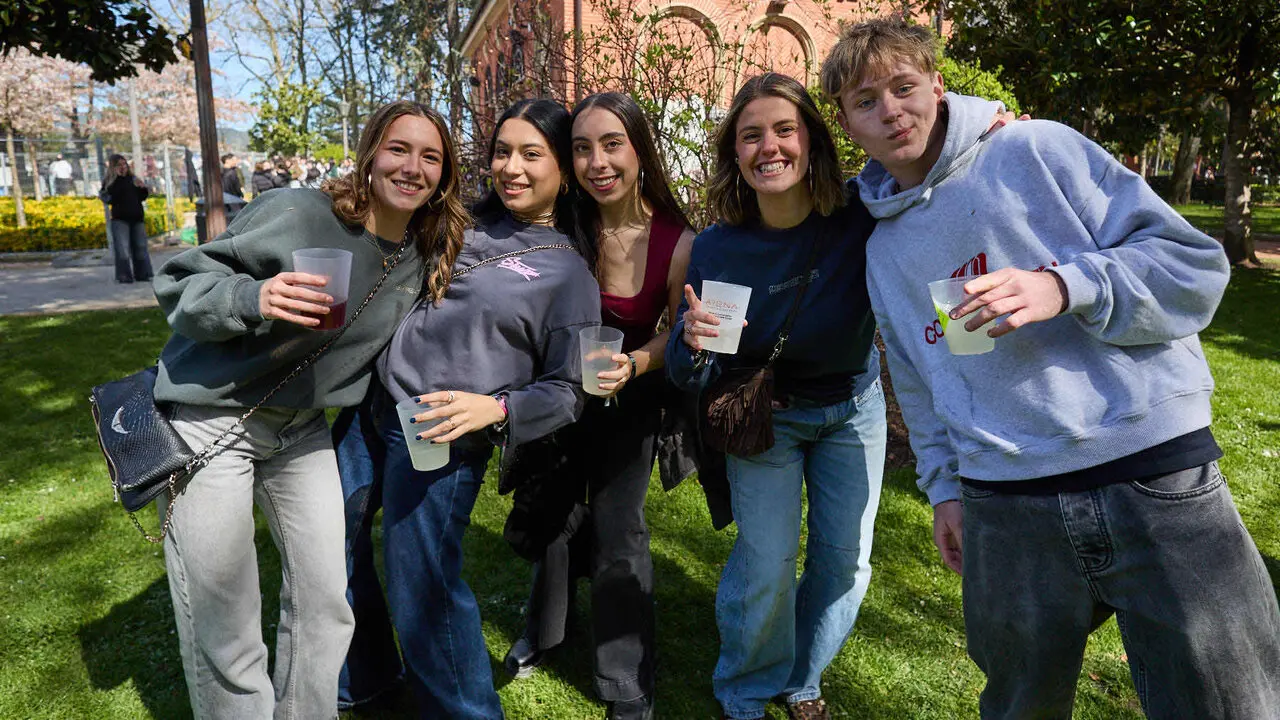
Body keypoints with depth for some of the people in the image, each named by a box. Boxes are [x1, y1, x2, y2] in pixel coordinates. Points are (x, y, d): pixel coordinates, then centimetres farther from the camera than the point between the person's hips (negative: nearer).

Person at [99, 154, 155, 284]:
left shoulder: (133, 179, 14)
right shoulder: (110, 182, 2)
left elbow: (142, 198, 16)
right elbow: (111, 199, -15)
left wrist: (143, 188, -5)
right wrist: (117, 178, -16)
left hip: (137, 218, 4)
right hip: (120, 219, -4)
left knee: (140, 248, 5)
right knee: (123, 249, -8)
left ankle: (142, 274, 11)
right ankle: (124, 276, -8)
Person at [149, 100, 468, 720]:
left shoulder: (422, 255, 0)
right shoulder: (298, 213, -20)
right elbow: (178, 283, -16)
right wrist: (252, 299, -35)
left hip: (302, 429, 6)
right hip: (211, 418, -5)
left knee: (325, 604, 10)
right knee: (223, 627, 0)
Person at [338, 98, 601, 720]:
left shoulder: (569, 273, -4)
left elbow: (566, 390, -6)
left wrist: (496, 408, -21)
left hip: (442, 437, -6)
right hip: (371, 406, 6)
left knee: (420, 587, 0)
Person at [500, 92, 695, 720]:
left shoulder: (676, 241, -22)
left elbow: (680, 334, -9)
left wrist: (633, 365, -27)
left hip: (628, 398, -2)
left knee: (617, 532, 0)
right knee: (552, 511, 17)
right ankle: (543, 627, 47)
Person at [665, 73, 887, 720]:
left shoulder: (862, 218, -21)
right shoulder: (717, 248, -20)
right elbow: (689, 379, -14)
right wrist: (693, 343, -39)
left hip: (852, 405, 2)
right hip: (765, 415, -1)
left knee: (845, 558, 8)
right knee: (767, 562, -6)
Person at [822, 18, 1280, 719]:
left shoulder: (1037, 149, 0)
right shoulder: (883, 249, 13)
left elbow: (1197, 264, -4)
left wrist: (1065, 287, -20)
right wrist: (944, 485, 16)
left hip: (1158, 478, -3)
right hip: (1005, 508, 4)